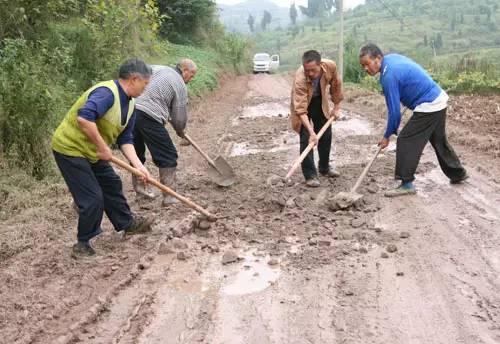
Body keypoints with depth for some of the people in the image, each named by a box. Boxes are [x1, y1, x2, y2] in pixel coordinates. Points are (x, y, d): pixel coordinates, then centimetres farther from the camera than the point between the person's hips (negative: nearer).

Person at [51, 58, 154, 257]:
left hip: (91, 151, 10)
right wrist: (103, 147, -31)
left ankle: (127, 224, 38)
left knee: (112, 185, 19)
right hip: (70, 148, -10)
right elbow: (84, 118, -41)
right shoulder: (106, 92, -27)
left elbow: (125, 139, 6)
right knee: (92, 198, -7)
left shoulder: (129, 103, 4)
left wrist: (138, 166, -6)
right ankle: (83, 243, 12)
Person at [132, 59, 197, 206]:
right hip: (149, 117, -7)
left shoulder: (161, 69, 19)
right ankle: (169, 197, -2)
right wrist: (180, 131, 27)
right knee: (168, 155, 1)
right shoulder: (181, 86, 3)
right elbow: (180, 117, 4)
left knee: (137, 153, 21)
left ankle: (139, 189, 31)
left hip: (132, 110, 7)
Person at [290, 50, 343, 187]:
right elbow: (301, 110, -42)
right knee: (306, 138, -13)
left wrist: (336, 106, -1)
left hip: (320, 101, 4)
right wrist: (311, 132, -49)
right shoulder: (300, 79, -40)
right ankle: (310, 175, -5)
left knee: (326, 135, 11)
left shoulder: (330, 66, -30)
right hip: (302, 103, -4)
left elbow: (336, 85, -8)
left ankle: (324, 167, 30)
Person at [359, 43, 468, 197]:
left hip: (428, 106, -10)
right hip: (439, 99, 10)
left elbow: (394, 110, -19)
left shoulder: (389, 76, -23)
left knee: (405, 141, -9)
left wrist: (387, 136, -8)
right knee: (439, 141, 23)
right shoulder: (391, 57, 5)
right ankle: (458, 174, 38)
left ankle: (407, 184, -5)